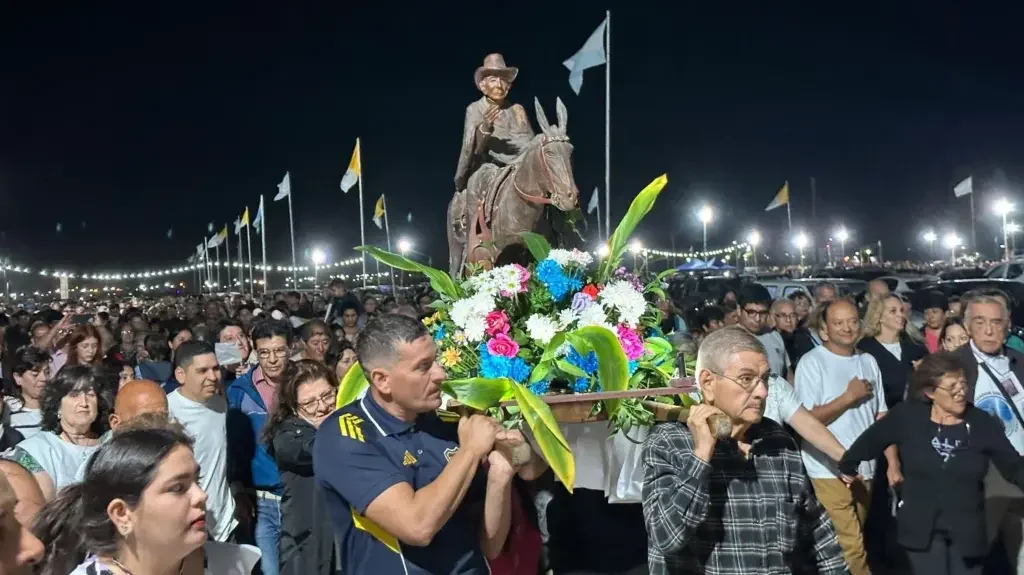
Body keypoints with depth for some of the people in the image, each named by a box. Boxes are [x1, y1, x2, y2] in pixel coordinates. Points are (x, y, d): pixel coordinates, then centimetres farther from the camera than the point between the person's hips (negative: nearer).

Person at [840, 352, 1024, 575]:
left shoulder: (983, 424, -5)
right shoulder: (907, 417, -8)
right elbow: (869, 441, 5)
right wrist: (847, 468, 16)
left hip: (967, 532, 2)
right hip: (922, 529, -2)